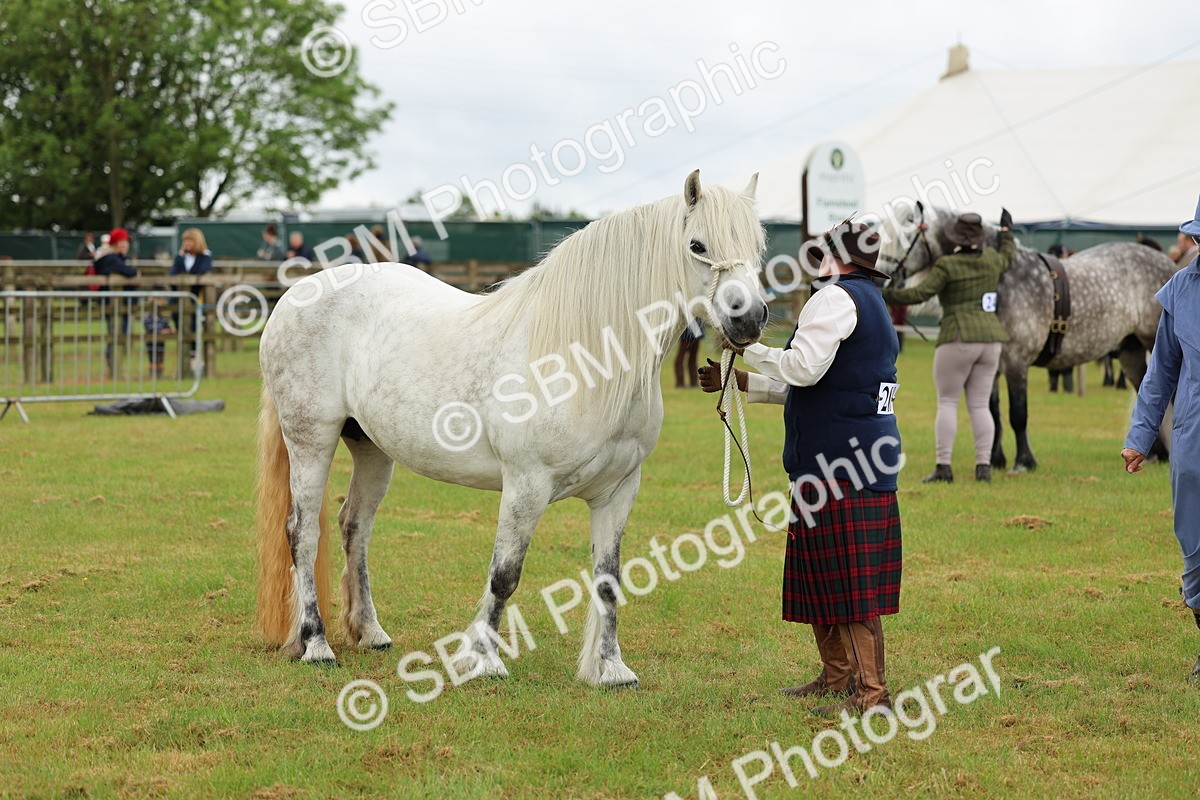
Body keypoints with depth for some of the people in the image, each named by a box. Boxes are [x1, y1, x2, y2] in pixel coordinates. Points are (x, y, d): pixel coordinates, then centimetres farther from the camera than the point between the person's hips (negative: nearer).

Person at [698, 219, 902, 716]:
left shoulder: (836, 297, -9)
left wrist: (745, 347, -7)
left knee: (850, 579, -10)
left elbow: (804, 368, -20)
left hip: (840, 461, -10)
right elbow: (810, 387, 25)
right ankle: (837, 676, 26)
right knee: (819, 572, 18)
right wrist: (736, 381, 24)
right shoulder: (872, 304, 23)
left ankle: (871, 693, -10)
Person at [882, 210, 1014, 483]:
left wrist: (891, 295, -2)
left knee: (947, 402, 0)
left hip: (958, 340, -6)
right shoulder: (990, 259, 9)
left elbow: (919, 294, -14)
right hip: (990, 340, 6)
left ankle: (943, 466, -7)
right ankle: (983, 465, 0)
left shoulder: (947, 265, -10)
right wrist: (1006, 232, 46)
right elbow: (1007, 259, 32)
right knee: (980, 405, 8)